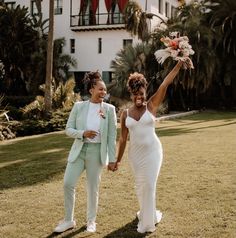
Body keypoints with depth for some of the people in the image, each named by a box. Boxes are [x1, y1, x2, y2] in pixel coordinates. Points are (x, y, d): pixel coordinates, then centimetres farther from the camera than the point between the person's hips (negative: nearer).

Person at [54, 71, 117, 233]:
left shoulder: (109, 109, -2)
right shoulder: (79, 106, 0)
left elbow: (112, 136, -1)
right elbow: (68, 129, 3)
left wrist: (112, 159, -3)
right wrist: (83, 133, -17)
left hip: (97, 152, -1)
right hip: (79, 150, 2)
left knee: (93, 188, 7)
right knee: (68, 184, 0)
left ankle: (91, 221, 27)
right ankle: (69, 220, 18)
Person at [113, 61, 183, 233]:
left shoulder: (152, 106, -5)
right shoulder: (125, 114, 2)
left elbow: (165, 84, -13)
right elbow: (123, 138, 7)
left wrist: (179, 63, -18)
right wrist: (118, 160, 9)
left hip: (152, 150, -3)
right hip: (135, 153, 3)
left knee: (149, 184, -4)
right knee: (140, 185, 13)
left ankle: (147, 221, 10)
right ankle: (149, 213, 37)